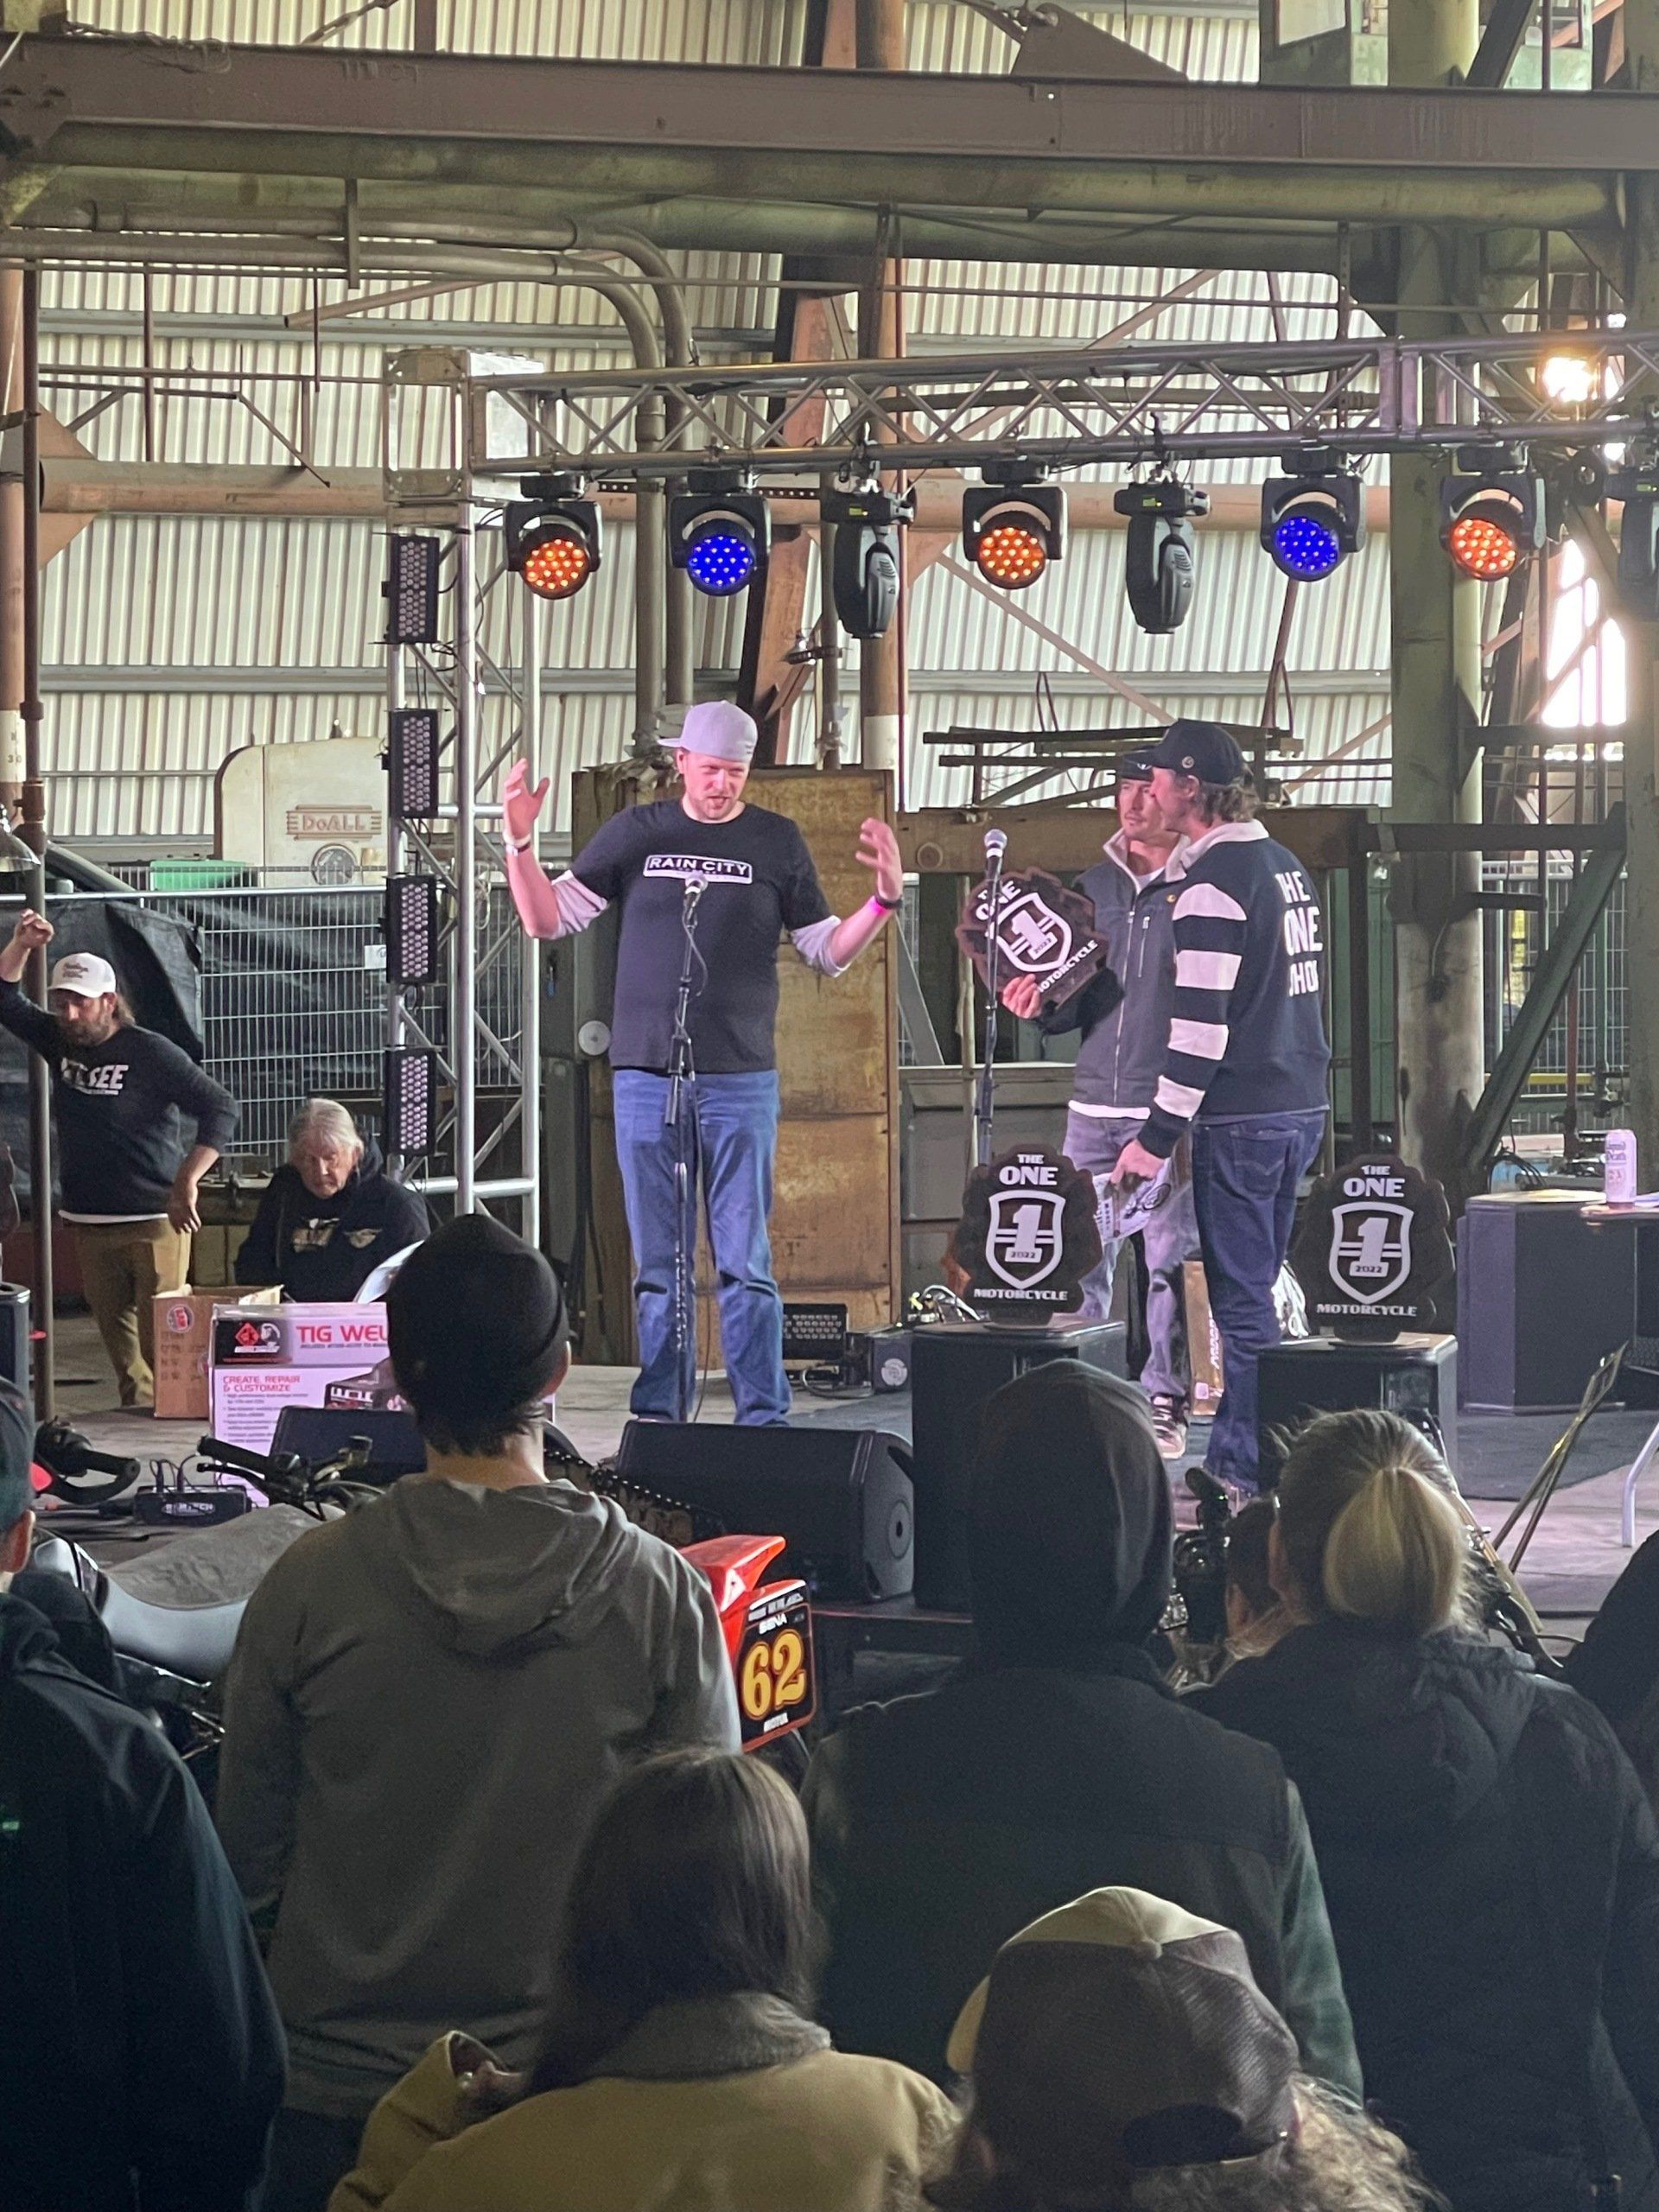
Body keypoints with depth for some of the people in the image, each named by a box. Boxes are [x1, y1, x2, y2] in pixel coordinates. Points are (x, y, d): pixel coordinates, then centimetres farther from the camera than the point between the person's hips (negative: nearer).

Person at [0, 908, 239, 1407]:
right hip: (89, 1222, 6)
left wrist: (187, 1182, -23)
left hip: (154, 1220, -6)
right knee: (116, 1335, 7)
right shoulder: (60, 1041, 8)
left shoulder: (150, 1053, -11)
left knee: (161, 1340, -9)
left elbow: (219, 1107, -14)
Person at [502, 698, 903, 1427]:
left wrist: (884, 900, -6)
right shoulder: (636, 833, 8)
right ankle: (658, 1420, 11)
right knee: (657, 1265, 5)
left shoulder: (777, 842, 6)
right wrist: (520, 845, -5)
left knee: (745, 1263, -3)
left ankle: (764, 1421, 2)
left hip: (740, 1080, -1)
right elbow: (548, 920, 9)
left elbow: (828, 952, 10)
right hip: (645, 1075, 1)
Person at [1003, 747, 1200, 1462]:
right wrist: (1039, 1006, -2)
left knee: (1167, 1262, 0)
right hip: (1093, 1107, 5)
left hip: (1172, 1111, -5)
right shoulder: (1091, 887, 14)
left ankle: (1163, 1404, 8)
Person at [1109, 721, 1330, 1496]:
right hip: (1302, 1105, 9)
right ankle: (1233, 1454, 22)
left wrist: (1158, 1136, -16)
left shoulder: (1213, 881, -14)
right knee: (1253, 1285, 16)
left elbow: (1199, 1026, -19)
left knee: (1243, 1297, -3)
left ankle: (1252, 1470, 0)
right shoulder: (1284, 864, 14)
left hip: (1243, 1117, -9)